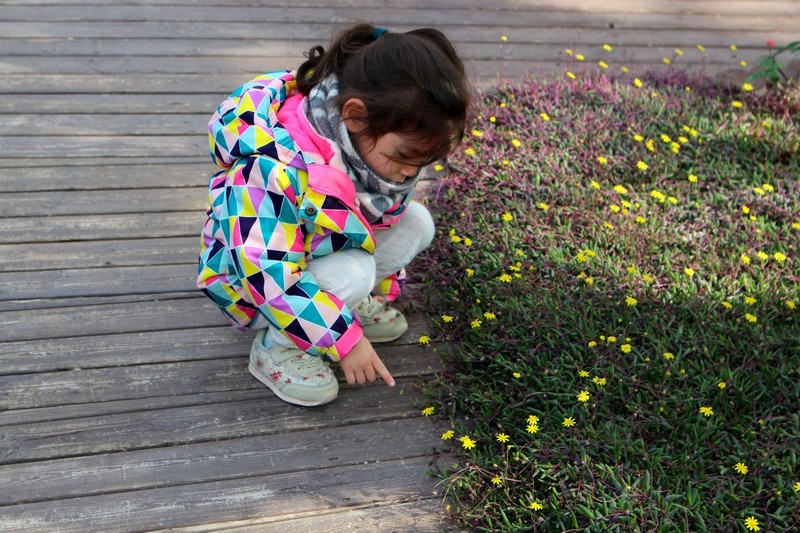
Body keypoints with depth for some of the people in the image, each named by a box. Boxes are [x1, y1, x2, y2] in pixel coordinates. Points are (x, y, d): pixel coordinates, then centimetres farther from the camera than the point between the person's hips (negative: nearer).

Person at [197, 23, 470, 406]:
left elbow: (388, 215, 4)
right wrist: (346, 340, -35)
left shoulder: (374, 139, -14)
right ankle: (276, 346, -9)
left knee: (416, 223, -11)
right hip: (250, 274, -6)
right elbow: (268, 273, -40)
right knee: (351, 275, -33)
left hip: (331, 249, 7)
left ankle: (354, 303, 6)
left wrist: (386, 290, 10)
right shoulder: (277, 169, -40)